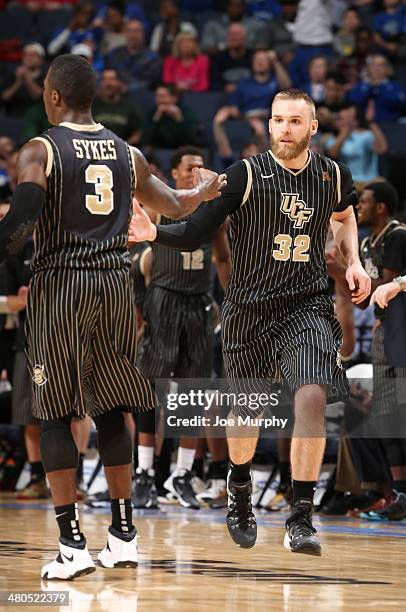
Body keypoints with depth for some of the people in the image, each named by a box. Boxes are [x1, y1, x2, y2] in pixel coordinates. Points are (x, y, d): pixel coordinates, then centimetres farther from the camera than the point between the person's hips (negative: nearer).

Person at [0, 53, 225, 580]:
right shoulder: (127, 153, 12)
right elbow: (175, 208, 24)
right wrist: (206, 189, 44)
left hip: (60, 285, -4)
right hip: (114, 285, 4)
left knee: (55, 413, 1)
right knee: (111, 410, 13)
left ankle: (72, 543, -5)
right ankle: (123, 534, 13)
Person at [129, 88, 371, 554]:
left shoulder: (333, 175, 0)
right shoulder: (247, 175, -11)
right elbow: (195, 234, -15)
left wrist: (353, 263, 10)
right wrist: (155, 233, -33)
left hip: (307, 305, 1)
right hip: (250, 306, -1)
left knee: (312, 397, -21)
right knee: (248, 410, 11)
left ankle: (300, 519, -15)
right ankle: (239, 486, 44)